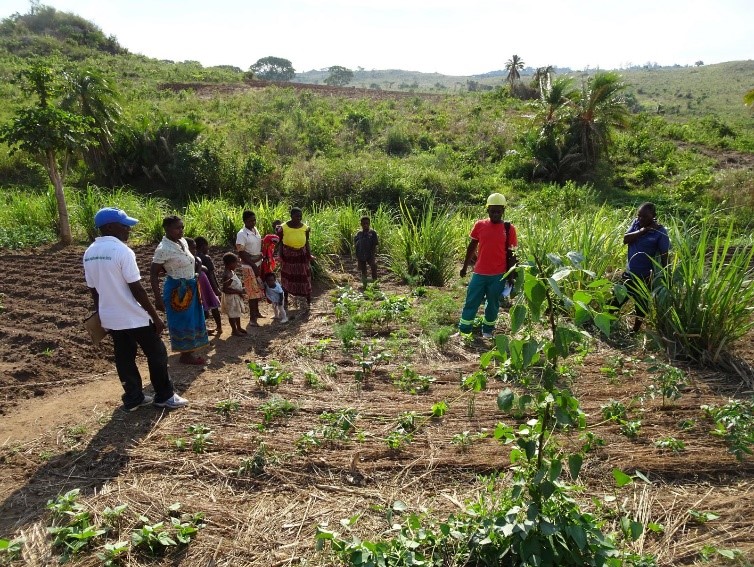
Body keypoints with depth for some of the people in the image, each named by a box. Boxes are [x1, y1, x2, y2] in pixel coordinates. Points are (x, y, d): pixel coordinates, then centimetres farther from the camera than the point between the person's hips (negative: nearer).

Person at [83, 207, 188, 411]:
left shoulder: (89, 253, 4)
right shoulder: (122, 251, -20)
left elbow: (93, 290, 10)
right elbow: (137, 289, -19)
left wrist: (102, 314, 22)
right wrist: (155, 316, -13)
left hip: (110, 317, 8)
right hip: (134, 317, -7)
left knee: (124, 358, 16)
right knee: (156, 354, 6)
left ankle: (133, 398, 26)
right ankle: (164, 396, 15)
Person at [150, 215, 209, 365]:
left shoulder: (183, 242, 4)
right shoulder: (163, 249, -20)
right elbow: (153, 274, -18)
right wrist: (158, 298, -21)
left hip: (190, 287, 9)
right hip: (176, 289, -9)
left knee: (192, 321, 16)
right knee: (181, 322, 4)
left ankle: (189, 353, 30)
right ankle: (185, 355, 18)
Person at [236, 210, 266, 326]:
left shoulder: (256, 230, 5)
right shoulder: (242, 234, -17)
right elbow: (241, 253, -19)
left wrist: (262, 254, 0)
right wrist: (253, 265, -20)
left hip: (259, 264, 7)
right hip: (249, 267, -7)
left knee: (258, 289, 16)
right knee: (253, 291, -4)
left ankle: (256, 311, 33)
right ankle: (252, 318, 3)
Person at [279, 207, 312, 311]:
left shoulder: (305, 227, -7)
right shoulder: (284, 227, -11)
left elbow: (306, 242, 1)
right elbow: (281, 243, -3)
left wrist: (309, 255, -8)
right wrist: (280, 256, -6)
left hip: (302, 255, 0)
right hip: (287, 255, 0)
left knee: (304, 278, 5)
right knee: (286, 278, 13)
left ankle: (309, 301, 18)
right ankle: (285, 300, 30)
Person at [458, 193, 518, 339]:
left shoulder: (509, 228, -3)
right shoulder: (479, 225, 0)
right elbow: (472, 246, 10)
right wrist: (465, 266, 13)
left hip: (498, 275, -1)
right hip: (479, 273, 1)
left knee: (493, 304, 11)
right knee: (471, 302, 6)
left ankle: (487, 331, 27)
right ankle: (463, 330, 16)